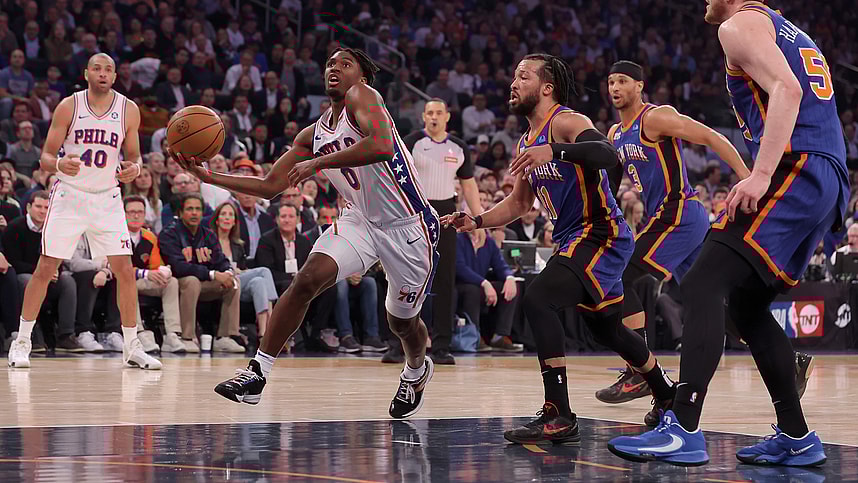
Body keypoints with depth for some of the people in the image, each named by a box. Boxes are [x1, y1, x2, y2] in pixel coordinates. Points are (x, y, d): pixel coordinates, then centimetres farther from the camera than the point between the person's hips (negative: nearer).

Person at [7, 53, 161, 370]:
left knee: (125, 271, -5)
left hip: (107, 199, 2)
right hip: (69, 196, -2)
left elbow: (133, 156, 8)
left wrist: (134, 168, -16)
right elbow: (46, 157, -5)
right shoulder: (69, 106, -7)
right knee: (45, 268, -3)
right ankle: (22, 341, 9)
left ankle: (131, 347, 6)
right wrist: (59, 164, -28)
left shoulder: (129, 110, -2)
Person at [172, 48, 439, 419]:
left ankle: (417, 371, 47)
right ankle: (256, 374, -16)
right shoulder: (313, 135, 4)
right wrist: (209, 177, -3)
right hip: (360, 220, 5)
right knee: (306, 280, -19)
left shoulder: (363, 97, -18)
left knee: (402, 322, 11)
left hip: (408, 228, -5)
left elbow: (382, 147, -38)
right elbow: (270, 186, 8)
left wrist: (317, 163, -34)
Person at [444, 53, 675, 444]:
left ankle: (559, 417, -27)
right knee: (606, 327, 24)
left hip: (601, 235, -11)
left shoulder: (566, 122, -16)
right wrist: (477, 222, 8)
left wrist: (555, 151, -48)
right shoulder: (527, 143, 14)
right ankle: (669, 399, 46)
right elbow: (519, 202, 23)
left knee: (538, 299, -25)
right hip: (576, 239, 11)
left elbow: (608, 155, -35)